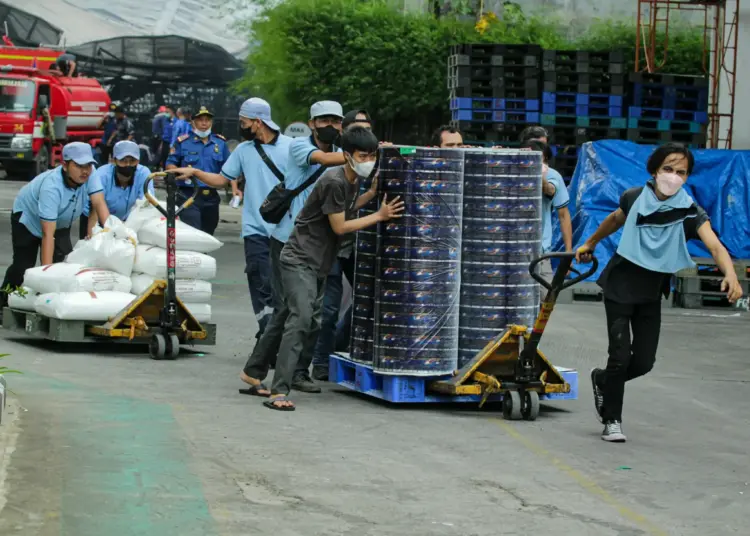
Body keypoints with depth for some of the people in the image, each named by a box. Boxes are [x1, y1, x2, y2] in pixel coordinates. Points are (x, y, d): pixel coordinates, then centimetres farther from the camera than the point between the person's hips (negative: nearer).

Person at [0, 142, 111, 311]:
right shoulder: (51, 187, -43)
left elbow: (99, 203, -29)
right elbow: (48, 234, -45)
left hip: (60, 223, 5)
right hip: (28, 218, -5)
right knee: (23, 267, -1)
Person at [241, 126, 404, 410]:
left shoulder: (353, 179, 7)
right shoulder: (334, 181, -20)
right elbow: (339, 226, -16)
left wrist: (373, 193, 10)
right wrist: (379, 216, -13)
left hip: (318, 264, 10)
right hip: (299, 261, -10)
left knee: (311, 326, 13)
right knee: (301, 319, -23)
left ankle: (255, 373, 26)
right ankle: (279, 392, -28)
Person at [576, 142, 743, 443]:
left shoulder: (689, 213, -17)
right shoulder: (635, 198, -12)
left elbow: (714, 245, -34)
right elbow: (615, 220, 12)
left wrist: (730, 275, -54)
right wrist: (590, 243, 27)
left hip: (651, 294, 1)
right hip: (620, 286, -1)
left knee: (644, 362, 2)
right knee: (621, 355, -8)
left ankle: (603, 380, 34)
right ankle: (612, 419, 12)